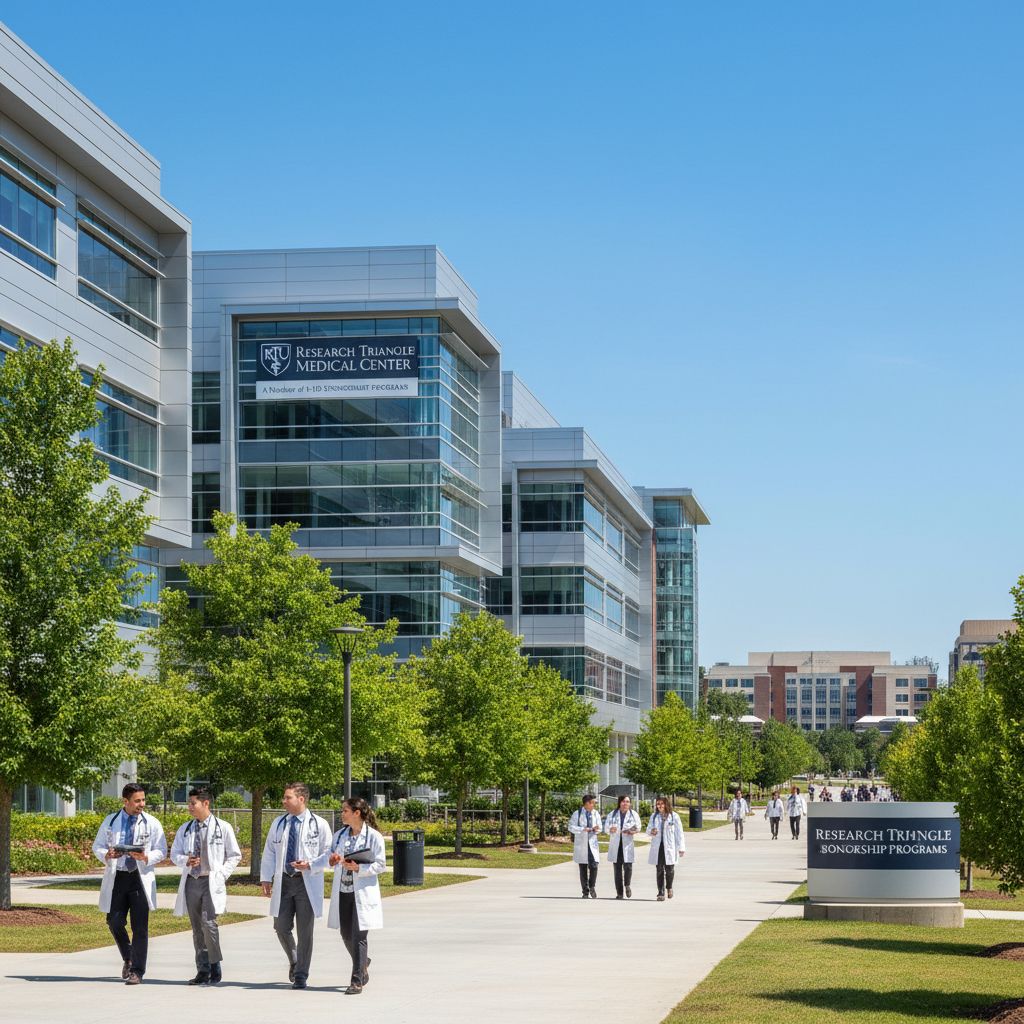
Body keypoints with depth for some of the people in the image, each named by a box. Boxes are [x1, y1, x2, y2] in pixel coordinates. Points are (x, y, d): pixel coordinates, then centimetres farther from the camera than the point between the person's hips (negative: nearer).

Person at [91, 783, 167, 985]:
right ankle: (128, 958, 26)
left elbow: (161, 851, 4)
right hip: (116, 877, 2)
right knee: (114, 922, 1)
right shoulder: (110, 821, 8)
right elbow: (97, 846, 12)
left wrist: (145, 858, -16)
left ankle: (136, 971, 3)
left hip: (141, 877, -2)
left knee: (140, 927, -3)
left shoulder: (152, 823, 3)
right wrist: (107, 855, -11)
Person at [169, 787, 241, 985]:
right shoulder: (185, 830, 11)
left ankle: (215, 968, -4)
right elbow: (174, 854, 15)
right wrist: (186, 861, -7)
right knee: (197, 928, 7)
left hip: (212, 881, -5)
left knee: (208, 923, -17)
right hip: (191, 881, 5)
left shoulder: (223, 828, -1)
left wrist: (222, 874, -7)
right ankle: (203, 971, 13)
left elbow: (235, 855, 4)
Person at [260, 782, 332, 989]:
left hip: (307, 884, -4)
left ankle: (300, 975, 9)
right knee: (281, 928, 4)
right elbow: (269, 852, 13)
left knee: (305, 931, 0)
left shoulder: (318, 824, -2)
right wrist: (266, 878, 4)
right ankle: (294, 962, 30)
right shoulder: (278, 823, 10)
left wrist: (310, 865, -15)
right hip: (283, 881, 4)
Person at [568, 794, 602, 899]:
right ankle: (585, 892, 13)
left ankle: (592, 887, 7)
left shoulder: (596, 814, 7)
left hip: (592, 842, 1)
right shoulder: (577, 813, -1)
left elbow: (599, 829, 10)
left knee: (593, 865, -14)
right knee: (583, 868, 4)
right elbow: (571, 827, -6)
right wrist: (583, 829, -19)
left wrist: (596, 829, -14)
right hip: (581, 843, -1)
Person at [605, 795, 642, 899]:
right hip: (615, 844, 1)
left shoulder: (634, 814, 7)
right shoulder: (612, 814, 9)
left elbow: (638, 827, 9)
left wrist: (633, 831, -13)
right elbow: (606, 827, 7)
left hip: (627, 844, -1)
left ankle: (627, 885, 17)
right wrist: (611, 829, -16)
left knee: (628, 866, -11)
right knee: (617, 868, 2)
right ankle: (619, 893, 6)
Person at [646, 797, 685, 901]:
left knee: (669, 869, -1)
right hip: (657, 847, 2)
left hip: (669, 847, -2)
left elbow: (679, 832, 0)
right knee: (660, 870, -1)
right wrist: (651, 832, -12)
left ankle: (669, 887, 27)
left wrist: (681, 848, -4)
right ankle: (661, 893, 2)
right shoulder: (654, 816, 10)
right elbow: (648, 829, 13)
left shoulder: (674, 816, 0)